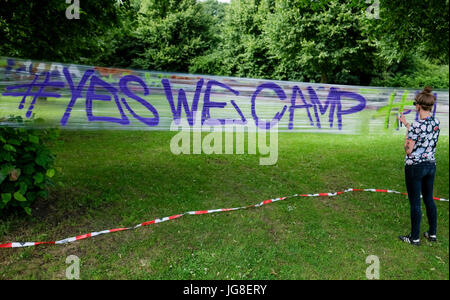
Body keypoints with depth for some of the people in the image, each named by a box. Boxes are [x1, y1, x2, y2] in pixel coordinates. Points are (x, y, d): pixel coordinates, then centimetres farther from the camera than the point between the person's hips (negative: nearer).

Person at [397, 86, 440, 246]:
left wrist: (406, 133, -3)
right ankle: (432, 233, 32)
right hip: (431, 165, 7)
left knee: (415, 203, 4)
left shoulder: (415, 125, -21)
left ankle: (415, 238, 16)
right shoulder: (436, 123, 1)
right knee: (429, 199, 20)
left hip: (415, 167, -7)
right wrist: (407, 124, 22)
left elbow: (408, 150, -17)